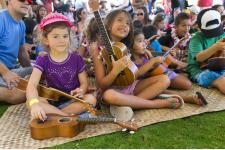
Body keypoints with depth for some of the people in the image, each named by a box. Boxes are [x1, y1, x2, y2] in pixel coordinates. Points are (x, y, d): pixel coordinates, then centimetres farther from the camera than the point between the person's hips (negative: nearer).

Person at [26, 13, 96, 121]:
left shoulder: (76, 59, -3)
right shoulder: (43, 60, -5)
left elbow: (84, 83, 1)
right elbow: (32, 84, -19)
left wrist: (81, 91, -25)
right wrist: (34, 103, -40)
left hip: (72, 100, 1)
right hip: (51, 101, 0)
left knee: (91, 99, -27)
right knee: (29, 102, -26)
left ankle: (51, 115, -21)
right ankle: (69, 116, -27)